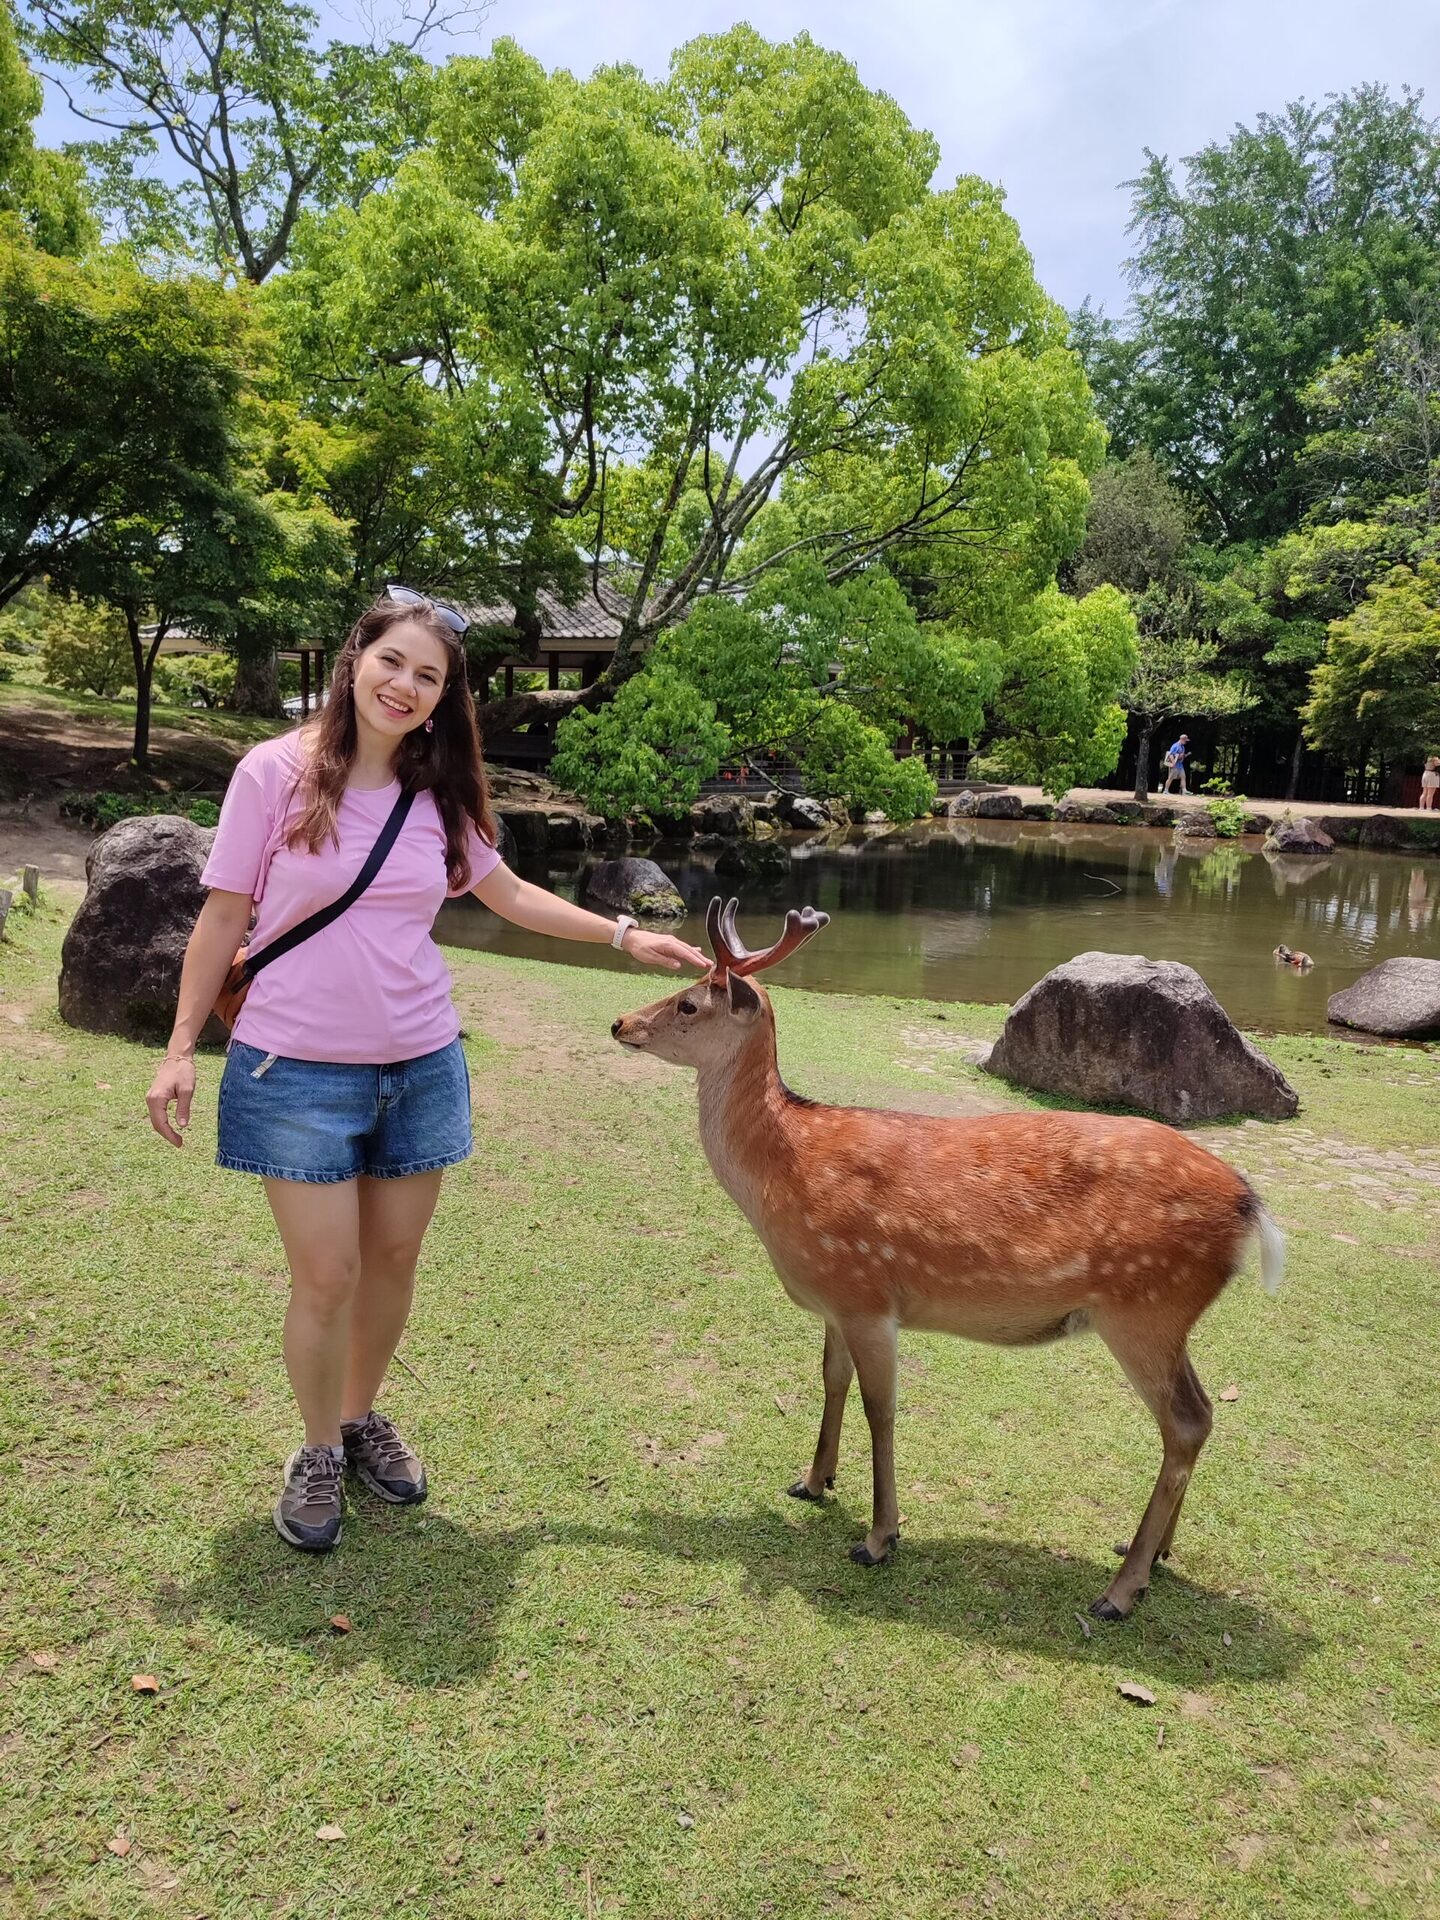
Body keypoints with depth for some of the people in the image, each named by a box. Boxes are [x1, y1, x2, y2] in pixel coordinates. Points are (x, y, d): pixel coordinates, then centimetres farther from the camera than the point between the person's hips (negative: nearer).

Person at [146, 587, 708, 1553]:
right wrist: (181, 1048, -5)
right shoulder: (276, 772, -9)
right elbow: (224, 917, -4)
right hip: (298, 1071, -4)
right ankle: (318, 1452, 26)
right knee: (327, 1276, 0)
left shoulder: (440, 793, 2)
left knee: (394, 1262, 14)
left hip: (421, 1067, 4)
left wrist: (624, 934, 10)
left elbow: (511, 896, 15)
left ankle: (362, 1416, 38)